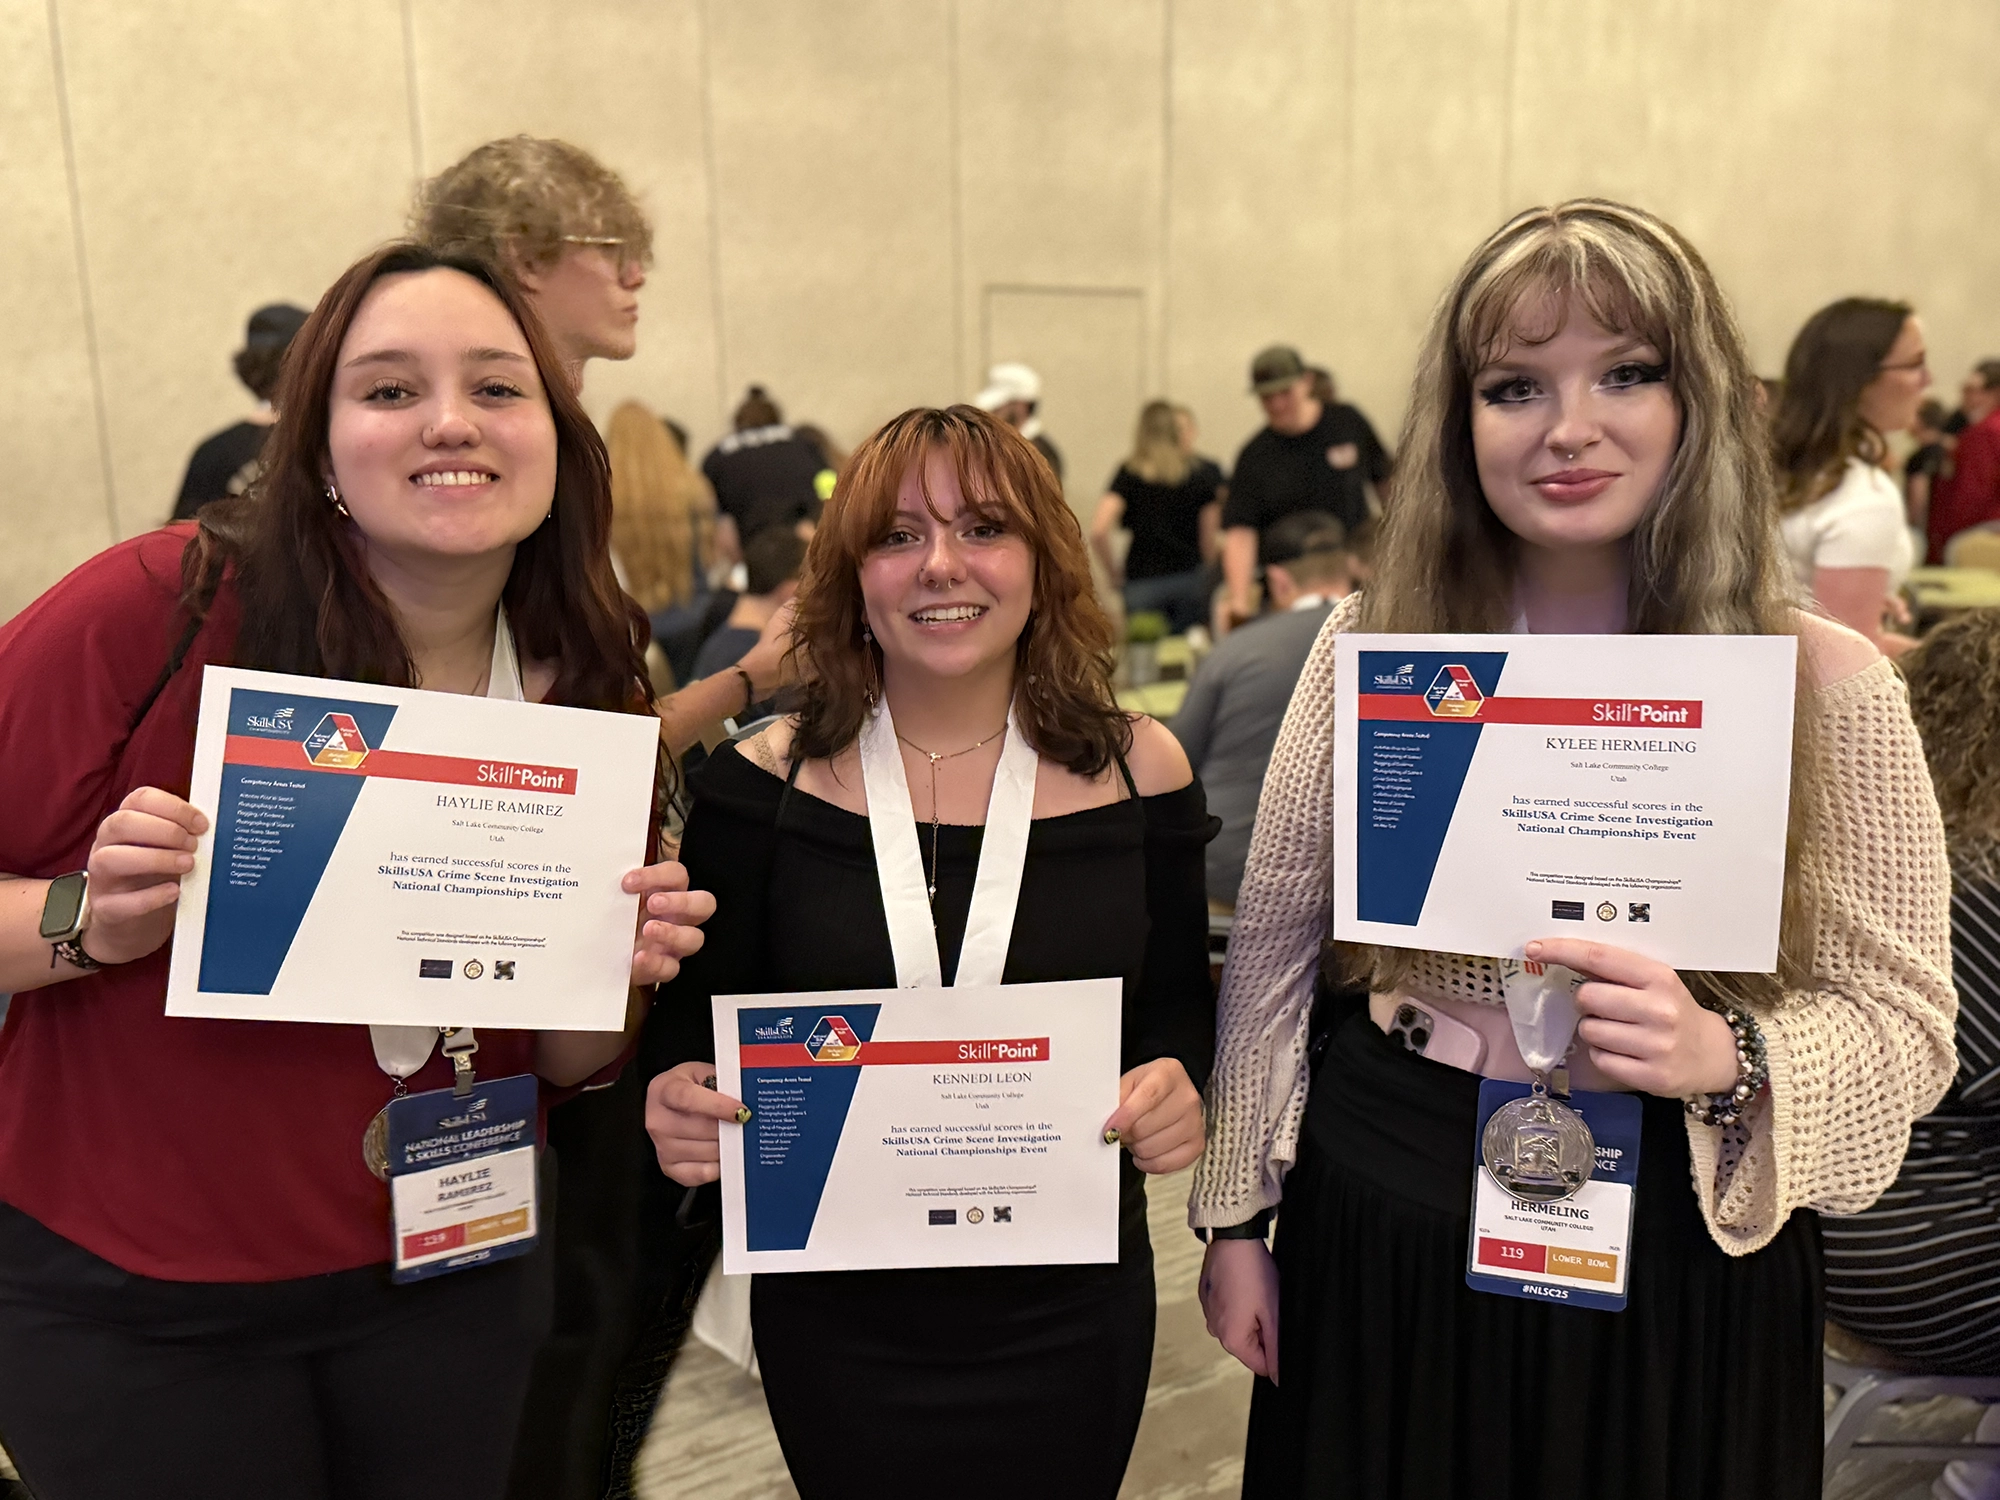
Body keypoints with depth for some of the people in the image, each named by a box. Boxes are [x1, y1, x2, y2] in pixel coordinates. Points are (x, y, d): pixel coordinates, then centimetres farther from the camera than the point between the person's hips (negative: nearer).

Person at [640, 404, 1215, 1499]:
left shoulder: (1139, 773, -5)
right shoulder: (763, 784, -8)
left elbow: (1179, 1007, 3)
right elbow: (693, 1021, -1)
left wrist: (1175, 1088, -18)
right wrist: (677, 1097, -22)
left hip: (1073, 1313, 1)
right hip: (839, 1319, 0)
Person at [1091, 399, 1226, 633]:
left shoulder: (1129, 474, -1)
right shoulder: (1205, 472, 3)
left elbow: (1098, 531, -11)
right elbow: (1210, 539, 3)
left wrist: (1114, 573, 3)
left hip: (1142, 581, -1)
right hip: (1192, 576, 2)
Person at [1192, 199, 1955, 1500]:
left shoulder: (1823, 683, -9)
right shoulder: (1368, 648, -4)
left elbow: (1907, 1021, -5)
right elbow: (1274, 949, 2)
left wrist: (1726, 1054, -25)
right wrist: (1236, 1214, 4)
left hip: (1675, 1250, -1)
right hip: (1380, 1229, 2)